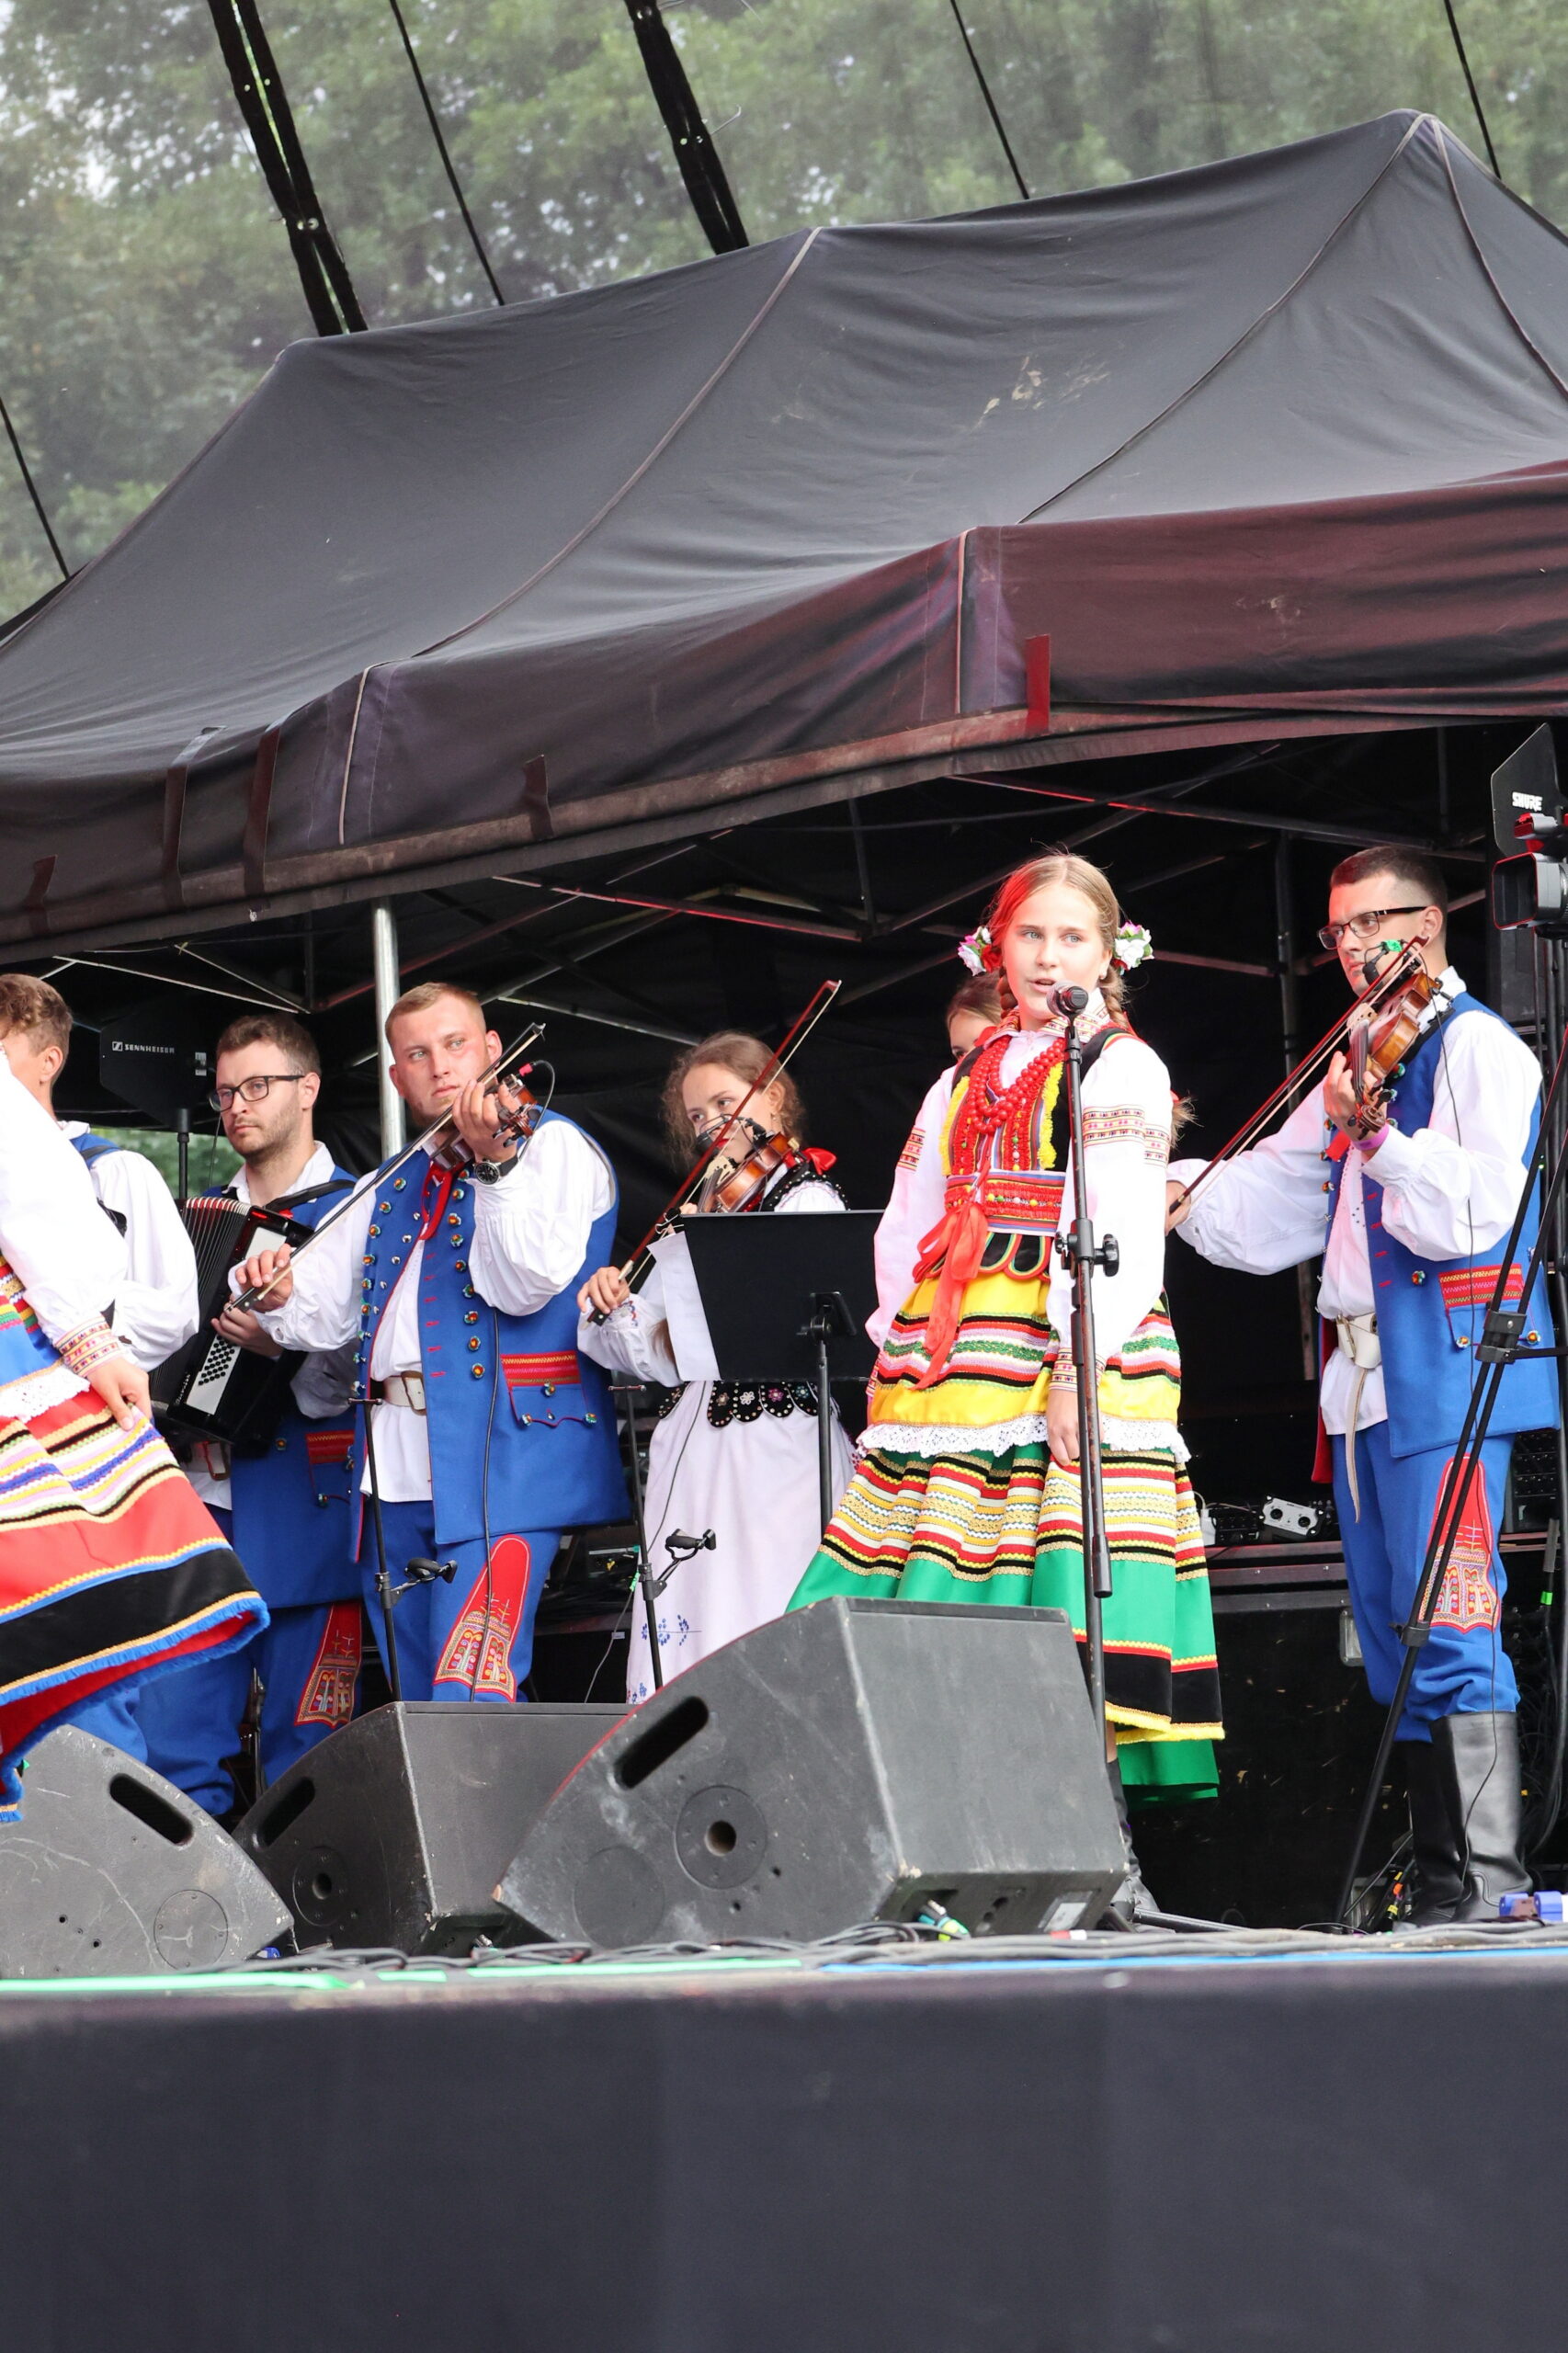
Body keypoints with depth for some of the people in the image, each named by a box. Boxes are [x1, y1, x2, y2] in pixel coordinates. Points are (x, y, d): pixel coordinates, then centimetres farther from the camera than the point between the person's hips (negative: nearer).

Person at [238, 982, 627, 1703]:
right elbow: (323, 1315, 19)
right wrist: (280, 1299, -4)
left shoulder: (551, 1145, 3)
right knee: (415, 1707, 4)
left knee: (470, 1694, -18)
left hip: (503, 1452, -7)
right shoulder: (392, 1189, 23)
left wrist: (494, 1162, -21)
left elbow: (525, 1286, -12)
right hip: (396, 1469, 7)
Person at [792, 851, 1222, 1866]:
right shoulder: (965, 1081, 23)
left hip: (1078, 1351, -6)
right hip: (952, 1351, 6)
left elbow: (1122, 1231, -7)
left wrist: (1077, 1367, -18)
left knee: (1068, 1583, -13)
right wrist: (904, 1346, 3)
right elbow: (906, 1227, 20)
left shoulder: (1124, 1067, 4)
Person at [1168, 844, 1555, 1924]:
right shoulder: (1360, 1061, 23)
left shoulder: (1475, 1045, -4)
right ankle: (1440, 1885, 11)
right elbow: (1263, 1208, 24)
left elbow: (1477, 1214, -17)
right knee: (1397, 1644, 8)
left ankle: (1492, 1882, -18)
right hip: (1366, 1379, 9)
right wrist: (1162, 1185, 10)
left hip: (1447, 1369, -9)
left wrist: (1376, 1142, -27)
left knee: (1449, 1629, -16)